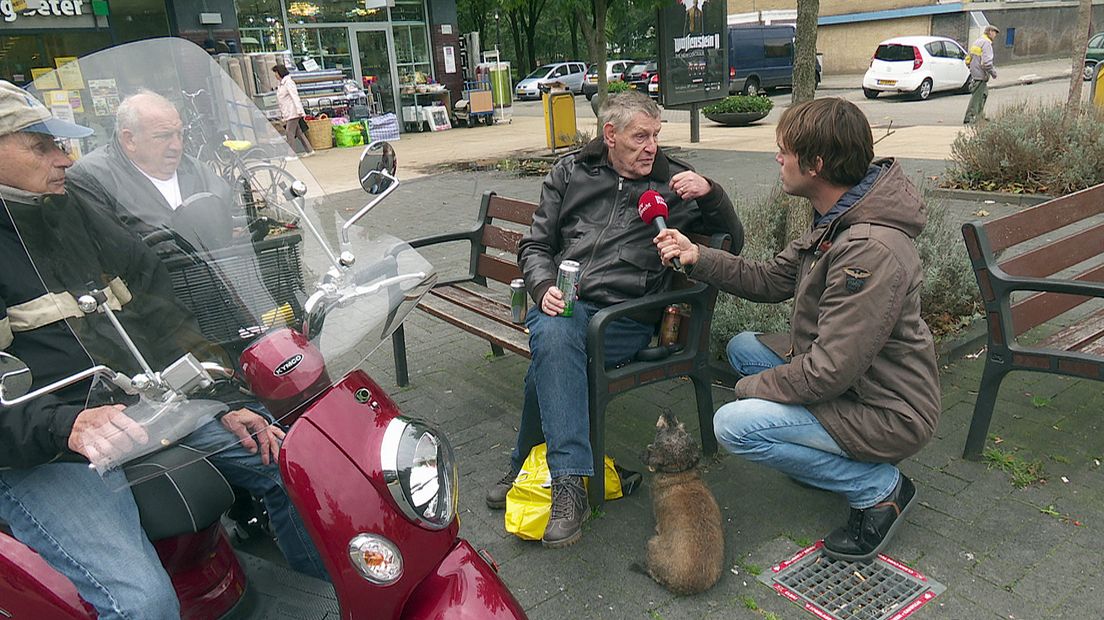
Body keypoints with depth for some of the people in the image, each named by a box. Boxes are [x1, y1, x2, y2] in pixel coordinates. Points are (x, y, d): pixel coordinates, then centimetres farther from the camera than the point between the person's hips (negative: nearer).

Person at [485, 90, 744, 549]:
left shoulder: (673, 182, 15)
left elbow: (733, 243, 16)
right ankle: (570, 483, -31)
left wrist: (711, 195, -3)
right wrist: (544, 287, -5)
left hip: (625, 314, -1)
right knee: (554, 336, -36)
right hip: (562, 304, 2)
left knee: (550, 359, -31)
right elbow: (535, 246, 17)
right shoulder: (570, 173, 18)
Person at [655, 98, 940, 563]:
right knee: (743, 347, 13)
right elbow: (770, 281, 9)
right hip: (850, 383, 10)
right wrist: (696, 258, -1)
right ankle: (820, 453, 14)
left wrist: (754, 387, -14)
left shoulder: (870, 250, -31)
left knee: (734, 425, -19)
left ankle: (880, 488, -4)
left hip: (889, 413, -10)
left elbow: (831, 371, -30)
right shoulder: (834, 222, 1)